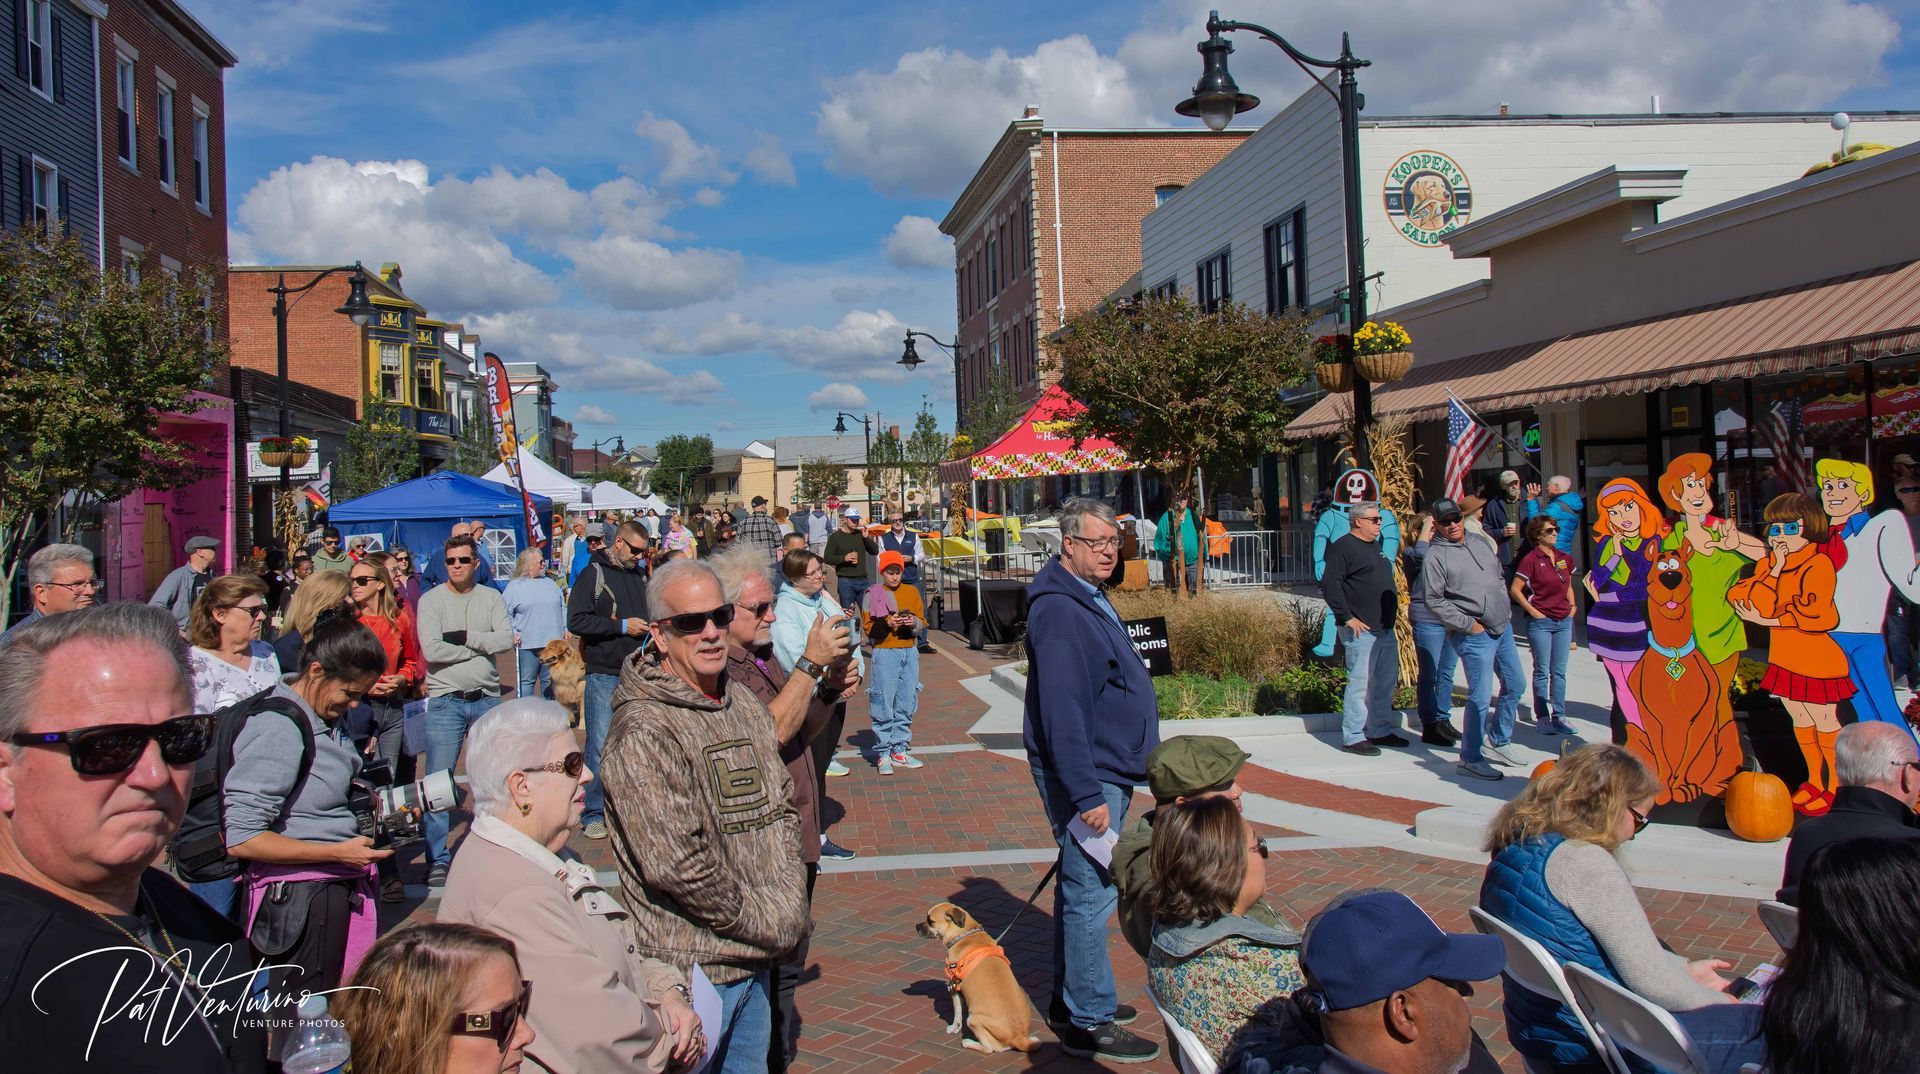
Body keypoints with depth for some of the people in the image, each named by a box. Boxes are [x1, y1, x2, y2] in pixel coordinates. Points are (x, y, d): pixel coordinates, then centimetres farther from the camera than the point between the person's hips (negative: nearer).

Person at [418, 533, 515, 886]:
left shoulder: (491, 598, 6)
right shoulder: (431, 600, -2)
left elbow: (507, 639, -8)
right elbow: (432, 650, -15)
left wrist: (465, 637, -14)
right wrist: (484, 646, -8)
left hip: (487, 699, 3)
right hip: (445, 701, -3)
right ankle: (438, 859, 3)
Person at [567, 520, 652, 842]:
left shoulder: (641, 575, 13)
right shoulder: (593, 574, -4)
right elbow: (576, 621, -14)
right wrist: (622, 626, -15)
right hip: (605, 673, -5)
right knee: (601, 745, -4)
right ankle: (593, 814, 4)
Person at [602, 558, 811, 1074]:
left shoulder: (744, 702, 7)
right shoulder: (645, 728, -19)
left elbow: (782, 805, 15)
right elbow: (675, 864, -24)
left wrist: (789, 903, 2)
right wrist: (764, 921, -13)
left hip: (756, 958, 8)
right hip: (693, 966, -8)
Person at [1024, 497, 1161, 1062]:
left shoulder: (1091, 600, 13)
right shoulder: (1059, 610, -19)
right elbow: (1061, 709, -25)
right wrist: (1086, 793, -27)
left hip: (1106, 770, 11)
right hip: (1085, 776, -11)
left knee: (1083, 887, 18)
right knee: (1092, 893, -5)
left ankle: (1072, 998, 30)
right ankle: (1089, 1023, 3)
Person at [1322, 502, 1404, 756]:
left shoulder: (1375, 546, 18)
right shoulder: (1343, 547, -11)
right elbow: (1330, 585, -18)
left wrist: (1393, 609, 19)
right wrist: (1348, 618, -19)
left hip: (1385, 629, 10)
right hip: (1361, 629, -9)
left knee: (1387, 681, 14)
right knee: (1360, 683, -7)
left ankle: (1380, 731, 25)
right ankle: (1352, 737, -1)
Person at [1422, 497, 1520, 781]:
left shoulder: (1480, 540, 11)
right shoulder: (1435, 556, -11)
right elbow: (1435, 602, -14)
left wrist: (1505, 607, 13)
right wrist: (1469, 624, -15)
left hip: (1503, 627, 8)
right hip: (1475, 635, -8)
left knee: (1514, 687, 16)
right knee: (1481, 697, -9)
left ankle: (1496, 742, 32)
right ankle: (1470, 759, 2)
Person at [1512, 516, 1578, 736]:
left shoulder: (1564, 558, 9)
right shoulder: (1531, 560, -10)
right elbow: (1514, 589, -11)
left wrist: (1572, 606, 8)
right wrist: (1532, 611, -12)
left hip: (1563, 621, 6)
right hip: (1541, 622, -5)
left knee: (1559, 671, 9)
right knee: (1542, 671, 1)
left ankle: (1559, 716, 14)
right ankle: (1542, 717, 9)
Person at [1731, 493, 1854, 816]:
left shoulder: (1818, 564, -16)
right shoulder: (1770, 565, 6)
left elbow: (1815, 614, -23)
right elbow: (1762, 607, -6)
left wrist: (1769, 620, -14)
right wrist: (1775, 570, -14)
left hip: (1816, 661, -7)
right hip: (1784, 658, 7)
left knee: (1825, 722, 3)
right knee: (1800, 721, 17)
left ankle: (1837, 787, 15)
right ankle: (1814, 781, 30)